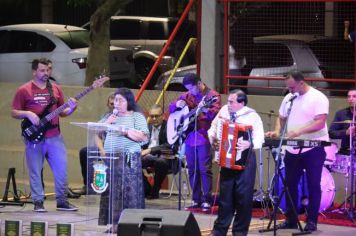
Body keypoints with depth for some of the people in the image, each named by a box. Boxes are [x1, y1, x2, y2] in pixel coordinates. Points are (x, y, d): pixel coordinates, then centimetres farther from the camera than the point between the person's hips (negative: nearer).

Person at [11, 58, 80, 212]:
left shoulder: (55, 89, 13)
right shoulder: (24, 90, 1)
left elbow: (61, 112, 16)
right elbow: (14, 113, 1)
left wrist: (70, 109, -4)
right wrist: (27, 114, -17)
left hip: (55, 137, 3)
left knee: (61, 168, 0)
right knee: (35, 171, 0)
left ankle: (62, 201, 9)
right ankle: (38, 202, 8)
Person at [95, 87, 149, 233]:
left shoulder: (137, 116, 5)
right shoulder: (110, 116, 20)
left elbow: (144, 138, -7)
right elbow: (96, 134, 18)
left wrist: (125, 131, -13)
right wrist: (106, 123, 1)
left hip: (128, 159, -4)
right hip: (109, 159, 4)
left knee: (128, 191, -10)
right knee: (110, 192, -2)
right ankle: (112, 223, 0)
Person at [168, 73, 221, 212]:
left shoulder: (212, 96, -4)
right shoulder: (187, 96, 14)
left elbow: (215, 113, -18)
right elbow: (170, 108, 19)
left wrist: (205, 109, -39)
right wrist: (177, 104, -4)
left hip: (203, 138, -6)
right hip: (189, 137, 6)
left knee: (204, 169, -9)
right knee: (192, 170, 8)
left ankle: (206, 200, -7)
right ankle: (196, 199, 15)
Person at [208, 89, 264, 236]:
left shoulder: (252, 116, -10)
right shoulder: (224, 111, 4)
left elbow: (260, 138, -18)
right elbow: (213, 128, 16)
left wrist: (250, 144, -37)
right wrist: (212, 138, -4)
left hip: (245, 160, -4)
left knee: (244, 196, 1)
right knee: (225, 195, 11)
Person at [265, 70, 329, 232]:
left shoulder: (318, 98, -10)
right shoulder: (289, 98, 11)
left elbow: (320, 122, -20)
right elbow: (282, 118, 22)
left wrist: (299, 132, -30)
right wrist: (278, 131, 0)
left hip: (314, 148, -7)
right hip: (293, 149, 7)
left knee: (313, 185, -1)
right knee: (290, 184, 8)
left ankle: (312, 221, 4)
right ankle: (291, 220, 16)